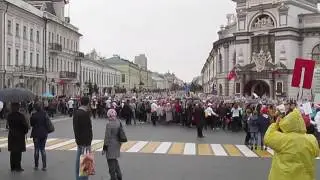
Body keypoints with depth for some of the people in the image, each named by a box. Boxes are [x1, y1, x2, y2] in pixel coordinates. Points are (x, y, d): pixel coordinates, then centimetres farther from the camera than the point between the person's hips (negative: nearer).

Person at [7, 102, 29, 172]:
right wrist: (25, 131, 5)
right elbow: (25, 125, -12)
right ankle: (18, 167, 7)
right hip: (20, 135, -5)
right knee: (18, 151, 3)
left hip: (11, 135, 5)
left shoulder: (9, 116, 0)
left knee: (13, 151, 13)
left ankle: (13, 167, 20)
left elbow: (9, 125, 5)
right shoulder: (20, 116, -16)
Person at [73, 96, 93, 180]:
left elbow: (75, 127, 13)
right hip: (85, 141, -9)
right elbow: (88, 129, -20)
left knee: (78, 159, 16)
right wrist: (88, 142, -18)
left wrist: (77, 138, 17)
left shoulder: (76, 112, 8)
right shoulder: (85, 114, -19)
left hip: (79, 140, 9)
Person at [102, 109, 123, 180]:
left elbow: (107, 136, -17)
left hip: (111, 145, -7)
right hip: (117, 144, 7)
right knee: (115, 160, 22)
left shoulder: (109, 124, -19)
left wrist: (104, 147, -9)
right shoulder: (118, 122, 1)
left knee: (111, 161, 6)